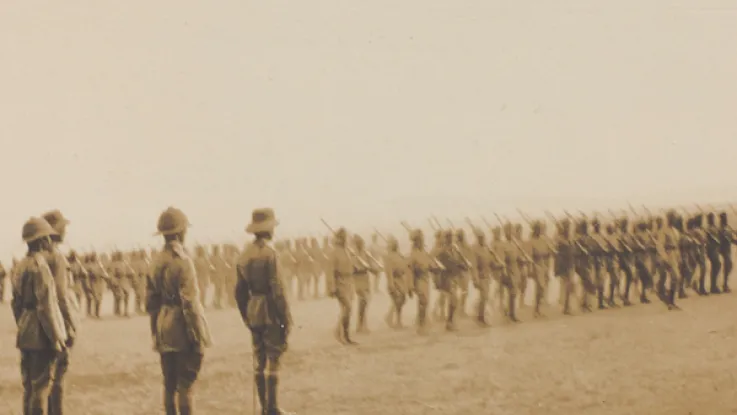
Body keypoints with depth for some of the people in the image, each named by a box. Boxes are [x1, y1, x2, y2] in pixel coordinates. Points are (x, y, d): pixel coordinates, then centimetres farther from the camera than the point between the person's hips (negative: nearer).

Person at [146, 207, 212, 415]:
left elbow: (151, 300, 13)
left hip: (164, 331, 7)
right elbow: (190, 302, -18)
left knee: (169, 384, 12)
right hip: (182, 329, -7)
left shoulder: (157, 261, 8)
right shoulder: (182, 260, -15)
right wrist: (199, 337, -15)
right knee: (186, 385, -5)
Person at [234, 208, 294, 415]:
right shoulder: (269, 253, -14)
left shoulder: (244, 255, 10)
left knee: (259, 361, 9)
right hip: (271, 312, -7)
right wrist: (286, 319, -12)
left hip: (253, 313, 7)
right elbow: (277, 289, -17)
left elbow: (240, 291, 13)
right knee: (273, 360, -5)